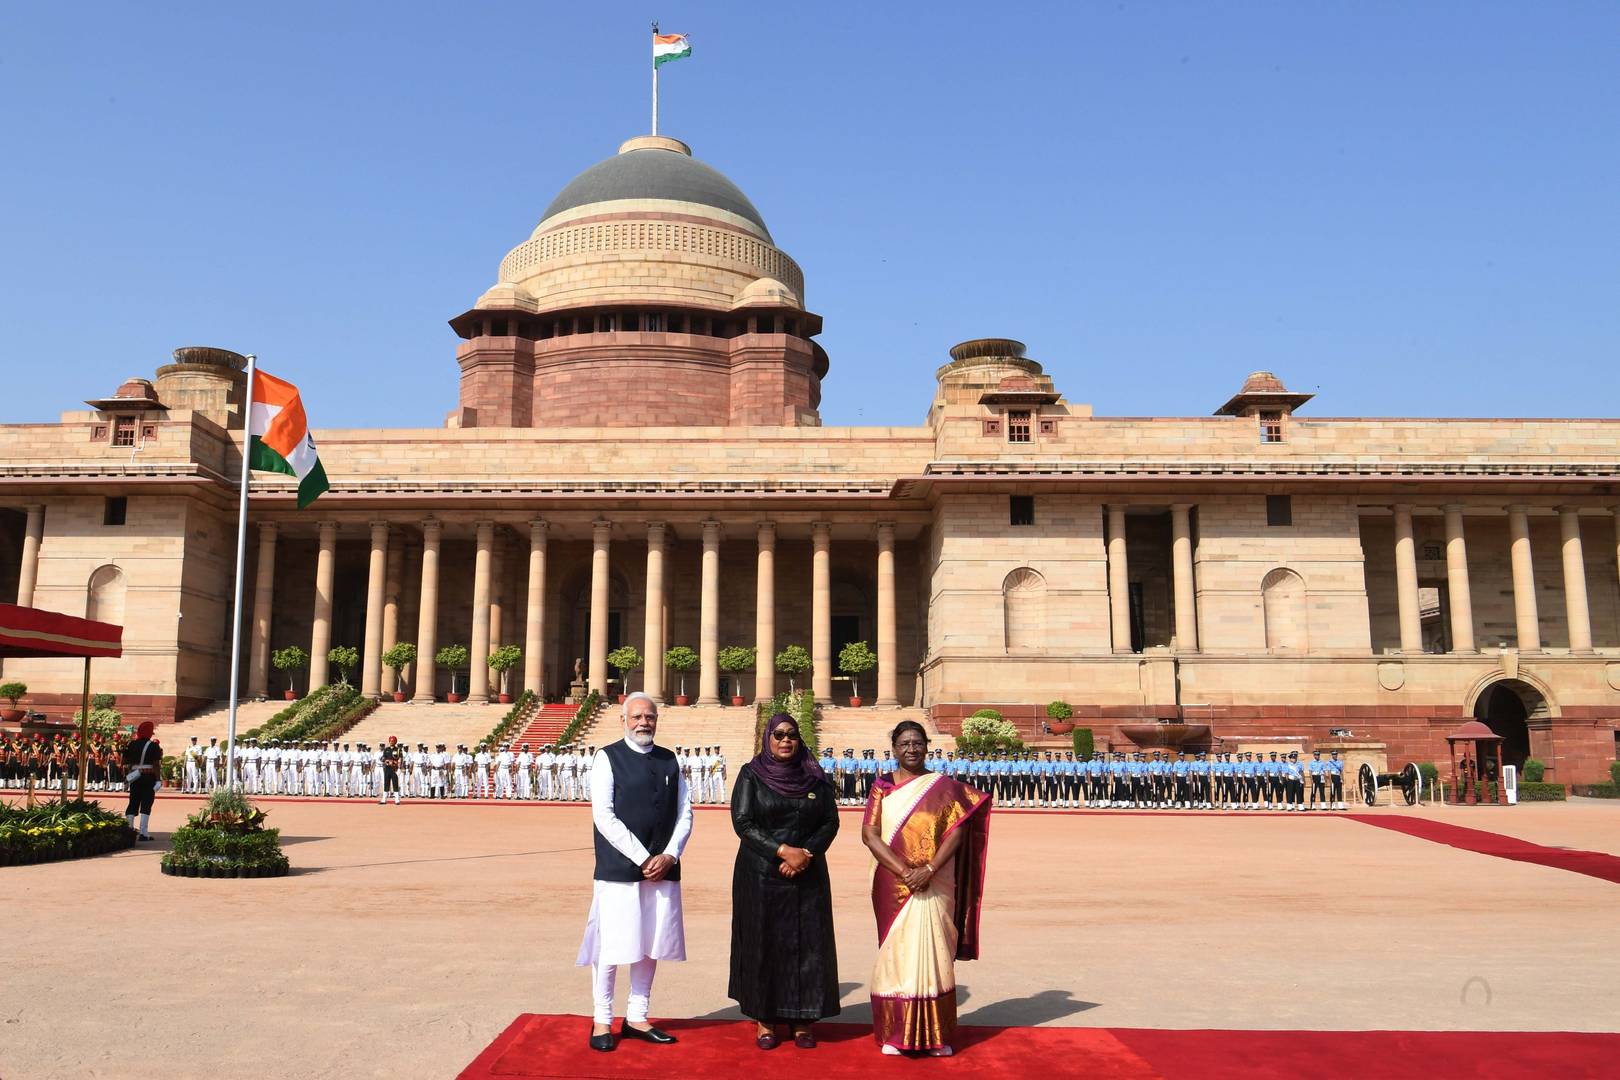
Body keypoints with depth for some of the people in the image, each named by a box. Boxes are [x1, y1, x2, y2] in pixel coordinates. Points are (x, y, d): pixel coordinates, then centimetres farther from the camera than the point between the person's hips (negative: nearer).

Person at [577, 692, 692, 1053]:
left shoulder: (669, 761, 11)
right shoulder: (608, 758, -3)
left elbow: (685, 813, 8)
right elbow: (603, 816, -11)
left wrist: (669, 856, -7)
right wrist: (643, 858, -14)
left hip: (663, 869, 4)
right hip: (618, 869, -4)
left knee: (652, 946, 10)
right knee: (612, 946, 0)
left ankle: (636, 1018, 24)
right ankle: (602, 1021, 16)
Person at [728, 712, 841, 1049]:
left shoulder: (816, 777, 6)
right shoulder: (751, 775, -1)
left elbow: (830, 822, 3)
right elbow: (742, 823, -9)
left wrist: (806, 853, -13)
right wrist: (783, 851, -17)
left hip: (808, 875, 2)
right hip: (761, 876, -2)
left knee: (807, 944, 3)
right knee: (763, 943, 2)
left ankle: (802, 1020, 13)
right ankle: (764, 1020, 12)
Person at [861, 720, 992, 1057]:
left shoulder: (943, 786, 4)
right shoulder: (882, 787, 5)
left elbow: (957, 830, -4)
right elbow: (869, 834, -4)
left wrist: (929, 870, -16)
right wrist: (903, 871, -15)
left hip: (934, 887, 0)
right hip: (892, 886, 0)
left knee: (932, 953, 1)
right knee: (894, 951, 4)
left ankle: (936, 1035, 11)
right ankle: (894, 1033, 13)